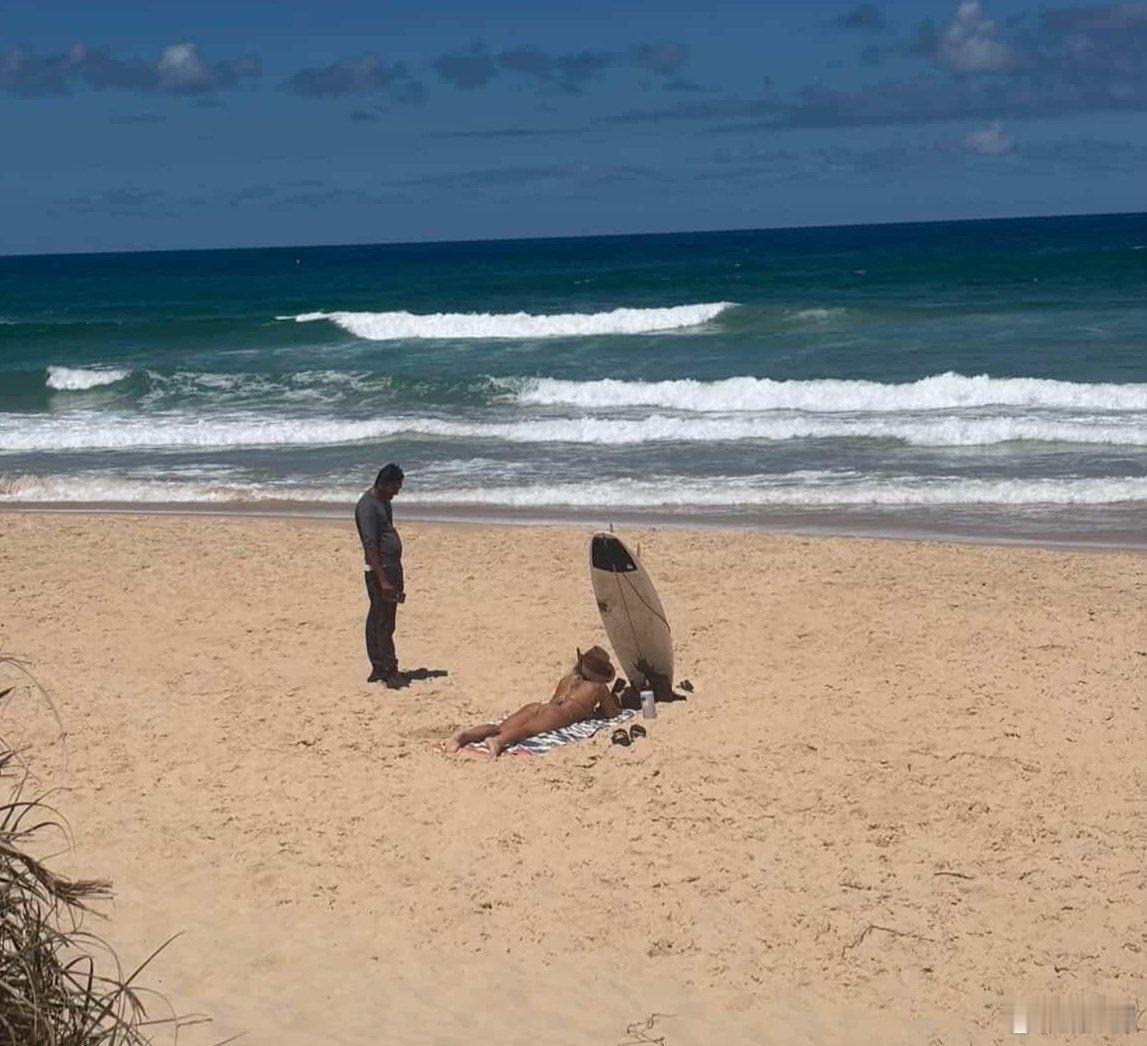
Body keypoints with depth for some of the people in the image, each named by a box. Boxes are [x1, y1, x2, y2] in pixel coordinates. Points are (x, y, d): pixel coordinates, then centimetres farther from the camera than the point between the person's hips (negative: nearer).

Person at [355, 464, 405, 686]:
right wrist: (383, 580, -24)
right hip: (379, 572, -9)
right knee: (383, 623, -6)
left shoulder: (384, 503, 16)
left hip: (392, 570, 9)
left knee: (378, 621, 12)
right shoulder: (367, 506, -15)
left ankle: (379, 669, 15)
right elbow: (370, 545, -21)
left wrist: (398, 578, 24)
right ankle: (389, 671, -5)